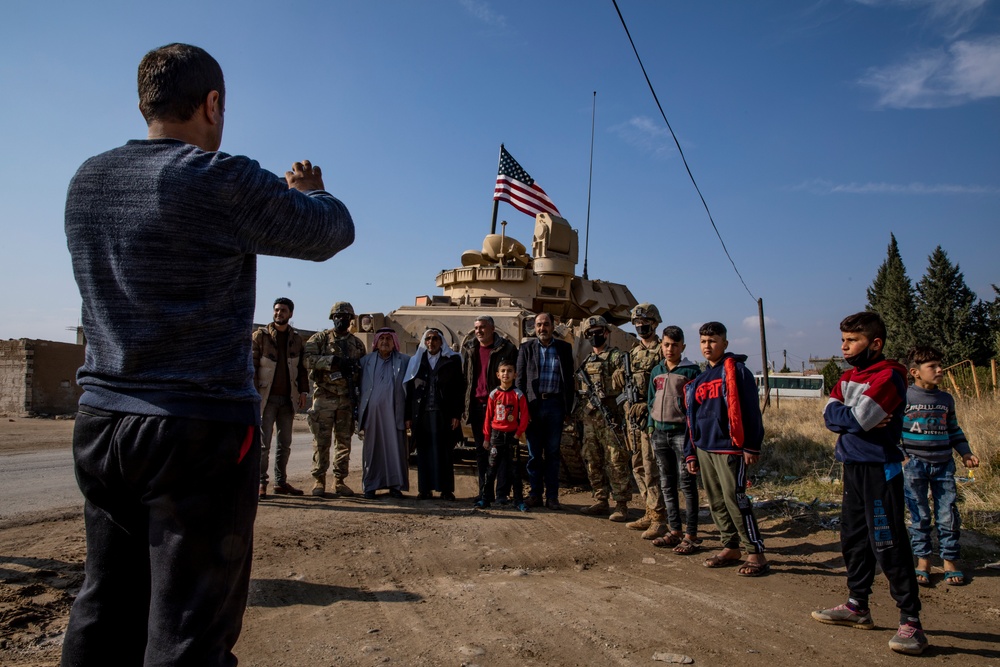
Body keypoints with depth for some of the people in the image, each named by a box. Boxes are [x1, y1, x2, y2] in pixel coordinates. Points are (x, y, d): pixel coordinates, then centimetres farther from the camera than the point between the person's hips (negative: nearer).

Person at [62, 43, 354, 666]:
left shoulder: (87, 181, 9)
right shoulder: (223, 181, -12)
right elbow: (333, 233, -2)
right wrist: (308, 192, 20)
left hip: (101, 421, 7)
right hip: (201, 428, -7)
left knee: (106, 611, 18)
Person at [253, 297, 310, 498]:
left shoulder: (296, 338, 10)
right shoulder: (260, 335, -2)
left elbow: (301, 366, 13)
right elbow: (252, 365, -5)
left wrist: (303, 391, 5)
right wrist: (254, 393, -12)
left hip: (288, 398, 4)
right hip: (267, 397, -4)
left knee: (285, 443, 9)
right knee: (263, 443, -3)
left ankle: (280, 482, 18)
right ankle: (261, 483, 5)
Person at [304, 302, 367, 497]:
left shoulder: (357, 344, 15)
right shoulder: (320, 338, 4)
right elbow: (308, 359, -11)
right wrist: (332, 360, -19)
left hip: (348, 399, 3)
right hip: (324, 397, -3)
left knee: (344, 441, 6)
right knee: (321, 441, -3)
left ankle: (340, 481, 15)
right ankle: (318, 480, 6)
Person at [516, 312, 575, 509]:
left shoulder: (564, 348, 7)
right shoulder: (526, 348, 6)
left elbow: (569, 379, 7)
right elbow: (520, 379, 4)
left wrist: (568, 408, 2)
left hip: (555, 404, 0)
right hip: (533, 404, 0)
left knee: (552, 452, 6)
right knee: (534, 453, 6)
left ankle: (552, 496, 12)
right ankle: (535, 494, 16)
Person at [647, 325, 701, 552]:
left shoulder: (691, 371, -4)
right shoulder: (656, 371, 12)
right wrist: (650, 425, 12)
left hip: (682, 432, -6)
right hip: (660, 432, 6)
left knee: (687, 484, -2)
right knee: (667, 485, 11)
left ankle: (691, 536, 5)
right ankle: (675, 531, 21)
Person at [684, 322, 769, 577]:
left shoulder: (736, 370, -5)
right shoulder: (697, 380, 16)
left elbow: (750, 410, -9)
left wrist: (752, 446, -14)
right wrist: (690, 453, 17)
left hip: (729, 448, -7)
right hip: (704, 449, 7)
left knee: (735, 499, -9)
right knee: (716, 502, 11)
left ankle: (756, 554, 1)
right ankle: (730, 548, 22)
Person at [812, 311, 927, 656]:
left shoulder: (890, 375, -12)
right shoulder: (847, 377, 13)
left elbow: (858, 417, -21)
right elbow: (829, 414, 2)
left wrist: (844, 415, -2)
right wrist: (860, 419, -13)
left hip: (879, 470, -8)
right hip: (853, 468, 8)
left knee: (888, 546, -5)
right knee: (854, 540, 15)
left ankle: (911, 621, 5)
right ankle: (857, 606, 28)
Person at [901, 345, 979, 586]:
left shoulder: (946, 399, 8)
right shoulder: (905, 397, -7)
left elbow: (954, 430, 19)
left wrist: (965, 453, 8)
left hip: (944, 465, 4)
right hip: (915, 465, -4)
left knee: (948, 515, 5)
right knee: (920, 516, 5)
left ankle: (950, 561, 20)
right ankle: (923, 562, 17)